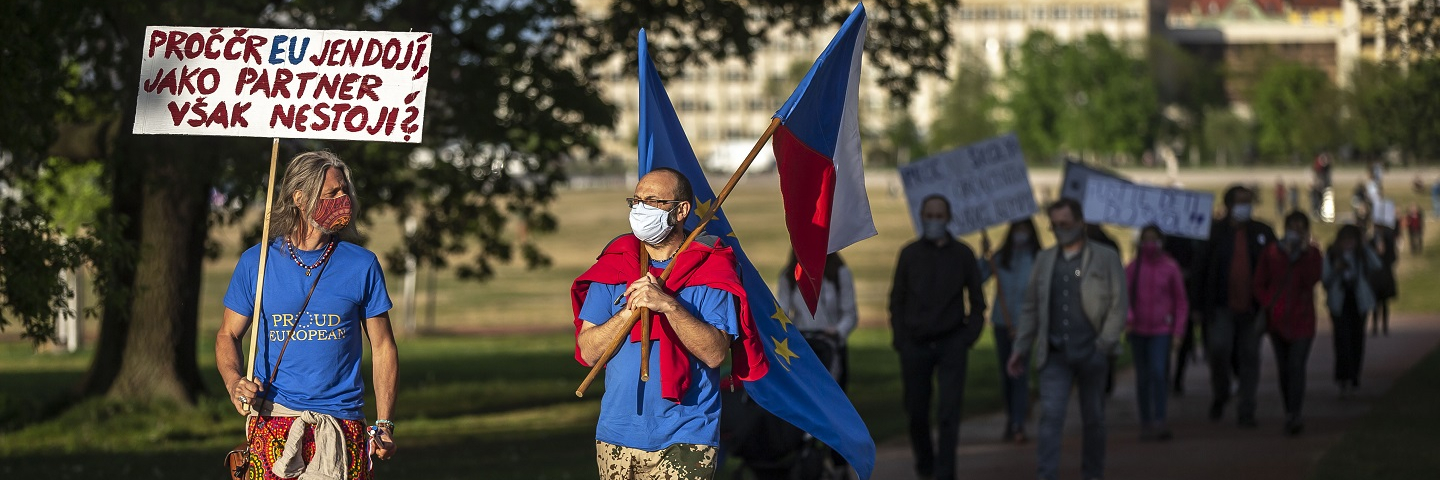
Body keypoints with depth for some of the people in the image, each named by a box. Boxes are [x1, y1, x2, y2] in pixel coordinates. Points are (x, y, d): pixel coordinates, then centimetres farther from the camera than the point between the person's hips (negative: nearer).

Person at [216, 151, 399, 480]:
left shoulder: (362, 265, 4)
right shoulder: (256, 262, 4)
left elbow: (382, 347, 8)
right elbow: (228, 335, 11)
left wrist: (384, 424, -1)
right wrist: (234, 382, -10)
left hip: (342, 424, 1)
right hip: (272, 422, -1)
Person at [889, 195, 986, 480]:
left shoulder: (962, 254, 4)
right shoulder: (910, 254, 6)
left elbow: (977, 301, 8)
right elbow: (897, 301, 9)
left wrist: (969, 336, -3)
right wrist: (899, 339, 0)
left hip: (951, 344, -1)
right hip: (915, 345, 1)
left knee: (949, 412, -9)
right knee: (916, 410, 6)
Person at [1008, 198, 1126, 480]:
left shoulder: (1106, 258, 1)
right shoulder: (1045, 259, 11)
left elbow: (1118, 306, -2)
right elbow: (1031, 307, 14)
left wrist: (1105, 345, -12)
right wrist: (1021, 349, 9)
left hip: (1090, 352, -2)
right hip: (1055, 355, 2)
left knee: (1093, 419, 9)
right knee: (1050, 415, -11)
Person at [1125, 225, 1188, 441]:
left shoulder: (1170, 267, -1)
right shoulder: (1133, 267, 3)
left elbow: (1181, 302, 4)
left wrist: (1178, 332, -2)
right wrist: (1127, 316, -23)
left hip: (1161, 330, -2)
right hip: (1138, 330, 2)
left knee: (1158, 372, -18)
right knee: (1142, 377, 6)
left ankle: (1160, 422, -18)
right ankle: (1146, 423, 14)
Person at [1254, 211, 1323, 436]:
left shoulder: (1312, 254, 5)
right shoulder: (1271, 253, 7)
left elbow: (1311, 280, -11)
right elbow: (1260, 284, 9)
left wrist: (1304, 253, -14)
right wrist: (1267, 305, -6)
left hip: (1302, 319, -2)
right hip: (1277, 319, 2)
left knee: (1296, 366, -15)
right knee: (1284, 368, 6)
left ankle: (1294, 415, -21)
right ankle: (1291, 414, 15)